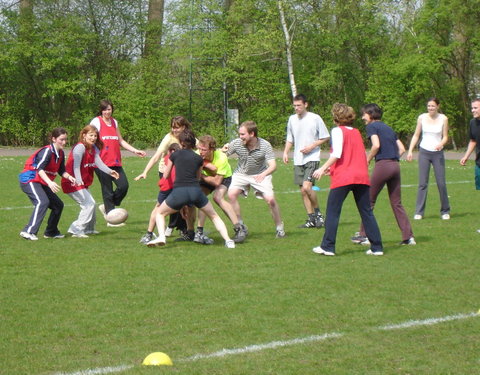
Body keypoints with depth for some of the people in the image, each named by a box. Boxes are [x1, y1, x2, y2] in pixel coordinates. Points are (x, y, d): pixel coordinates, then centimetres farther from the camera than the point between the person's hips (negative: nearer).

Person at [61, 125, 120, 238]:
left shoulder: (94, 148, 7)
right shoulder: (80, 147, -20)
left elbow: (99, 162, -9)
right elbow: (76, 166, -31)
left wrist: (109, 171, -27)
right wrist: (78, 181, -46)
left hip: (83, 183, 10)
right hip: (72, 182, -10)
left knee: (90, 203, 19)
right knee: (89, 204, -15)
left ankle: (89, 228, 37)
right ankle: (76, 230, -12)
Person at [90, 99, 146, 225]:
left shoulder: (114, 122, 18)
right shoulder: (96, 122, 0)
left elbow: (121, 141, 24)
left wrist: (135, 150, 18)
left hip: (115, 162, 6)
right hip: (102, 162, -6)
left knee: (123, 185, -5)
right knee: (108, 190, -2)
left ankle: (106, 207, 17)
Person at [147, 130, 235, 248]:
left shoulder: (175, 155, 12)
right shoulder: (198, 158, 16)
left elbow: (165, 176, 21)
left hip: (178, 192, -1)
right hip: (195, 191, 1)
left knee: (160, 213, 22)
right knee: (214, 216, 21)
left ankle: (161, 237, -2)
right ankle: (228, 240, 4)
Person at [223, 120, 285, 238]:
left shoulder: (265, 145, -21)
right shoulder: (236, 143, -18)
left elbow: (273, 165, -27)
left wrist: (263, 174, -46)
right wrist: (223, 150, -29)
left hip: (260, 175, -1)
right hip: (241, 174, 2)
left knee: (270, 199, -16)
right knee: (231, 194, -23)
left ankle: (279, 228, 7)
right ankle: (241, 227, -9)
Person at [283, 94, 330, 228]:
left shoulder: (315, 118, -6)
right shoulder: (292, 119, 9)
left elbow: (326, 137, -1)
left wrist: (312, 146, -12)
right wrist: (285, 152, 5)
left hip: (312, 158, -6)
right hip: (298, 160, 6)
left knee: (306, 187, -21)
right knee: (303, 191, 6)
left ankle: (318, 213, -2)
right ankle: (311, 219, 15)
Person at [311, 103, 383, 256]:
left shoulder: (338, 131, -1)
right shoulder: (356, 132, 18)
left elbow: (337, 154, -15)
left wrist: (323, 168, -10)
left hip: (343, 178, -6)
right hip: (361, 176, 6)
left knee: (332, 211, 2)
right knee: (367, 212, 8)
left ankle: (328, 247, 1)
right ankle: (377, 247, 5)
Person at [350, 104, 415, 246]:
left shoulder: (372, 126, 0)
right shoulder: (388, 128, 22)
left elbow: (376, 145, -15)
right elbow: (402, 148, 17)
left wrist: (367, 160, -4)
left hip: (382, 165, -7)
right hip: (395, 165, 7)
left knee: (369, 200, 5)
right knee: (397, 203, 10)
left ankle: (364, 235, 8)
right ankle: (408, 237, 5)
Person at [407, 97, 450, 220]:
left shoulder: (443, 119, -1)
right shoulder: (422, 118, 1)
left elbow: (445, 137, 1)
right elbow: (416, 135, 6)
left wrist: (441, 144, -21)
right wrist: (410, 151, -2)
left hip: (438, 153, 0)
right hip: (424, 152, 0)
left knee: (441, 183, -1)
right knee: (422, 183, -2)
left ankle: (445, 211, 12)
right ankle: (419, 212, 2)